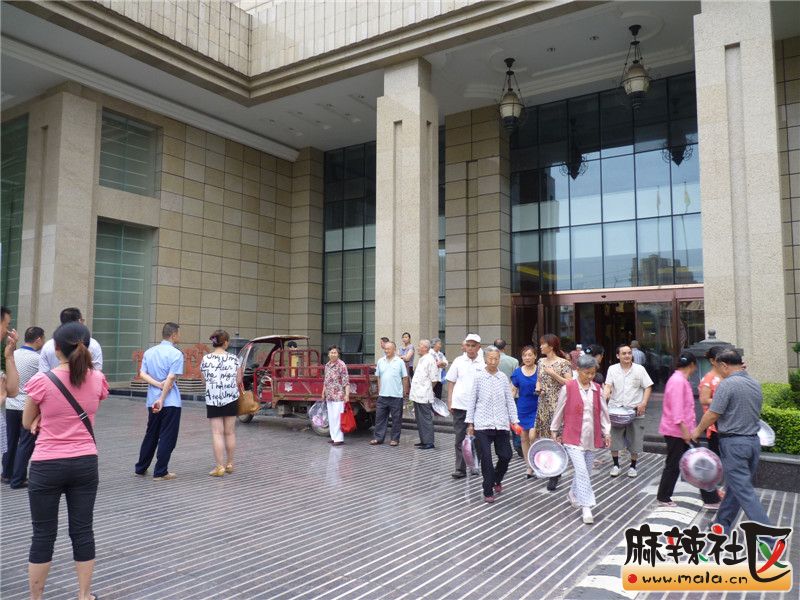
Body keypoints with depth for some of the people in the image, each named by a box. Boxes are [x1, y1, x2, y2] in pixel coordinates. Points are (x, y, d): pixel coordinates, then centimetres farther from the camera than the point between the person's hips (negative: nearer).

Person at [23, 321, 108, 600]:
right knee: (82, 530, 12)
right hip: (85, 463, 3)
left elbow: (27, 423, 3)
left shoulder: (42, 381, -13)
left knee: (43, 535, 10)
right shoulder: (97, 379, -3)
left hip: (47, 466, -3)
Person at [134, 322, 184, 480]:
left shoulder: (149, 352, 9)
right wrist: (162, 400, -16)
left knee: (151, 435, 19)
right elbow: (171, 379, -17)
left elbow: (142, 374, 2)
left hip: (152, 401, 7)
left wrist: (158, 384, -9)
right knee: (167, 437, 2)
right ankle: (160, 472, 5)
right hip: (170, 402, -7)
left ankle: (140, 468, 28)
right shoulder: (176, 353, -11)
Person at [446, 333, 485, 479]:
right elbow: (451, 382, 8)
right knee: (460, 437, 4)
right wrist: (450, 401, 2)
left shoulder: (483, 363, 1)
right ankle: (460, 468, 10)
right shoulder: (458, 361, 4)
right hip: (460, 405, 0)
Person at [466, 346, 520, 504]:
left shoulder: (503, 377, 5)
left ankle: (496, 479, 33)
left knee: (506, 455, 3)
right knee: (486, 458, -3)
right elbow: (472, 400, 2)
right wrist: (470, 423, 1)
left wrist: (514, 420, 7)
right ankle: (488, 492, 12)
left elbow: (510, 400, 10)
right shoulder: (478, 376, -2)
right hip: (482, 424, -3)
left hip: (501, 424, 3)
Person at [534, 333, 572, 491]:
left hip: (557, 405, -6)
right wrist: (538, 389, 1)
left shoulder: (563, 363, -7)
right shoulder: (541, 362, 12)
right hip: (543, 404, 6)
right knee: (544, 436, 8)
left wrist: (553, 374, -17)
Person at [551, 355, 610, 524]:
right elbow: (559, 410, 0)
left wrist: (607, 432, 10)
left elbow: (603, 411, 11)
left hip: (592, 438, 5)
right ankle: (586, 507, -7)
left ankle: (573, 493, 39)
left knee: (585, 471, 15)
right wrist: (555, 430, 6)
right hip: (573, 438, -5)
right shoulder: (568, 388, -9)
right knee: (582, 471, -12)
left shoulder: (597, 389, 4)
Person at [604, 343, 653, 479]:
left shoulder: (639, 369, 0)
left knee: (635, 440, 6)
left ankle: (633, 466, 22)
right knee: (614, 438, 3)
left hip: (635, 410, 0)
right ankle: (616, 465, 17)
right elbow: (608, 386, -6)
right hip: (616, 409, 1)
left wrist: (643, 403, -12)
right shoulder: (612, 369, 2)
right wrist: (604, 397, -25)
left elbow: (648, 387, 1)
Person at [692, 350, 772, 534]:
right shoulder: (755, 384, 8)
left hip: (733, 443, -8)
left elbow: (712, 415, -15)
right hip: (754, 441, 8)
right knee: (735, 486, 16)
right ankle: (722, 525, 28)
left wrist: (698, 431, 2)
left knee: (744, 491, -3)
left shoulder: (727, 384, -17)